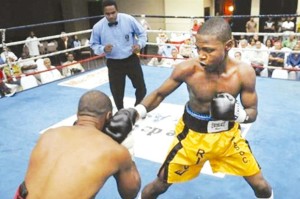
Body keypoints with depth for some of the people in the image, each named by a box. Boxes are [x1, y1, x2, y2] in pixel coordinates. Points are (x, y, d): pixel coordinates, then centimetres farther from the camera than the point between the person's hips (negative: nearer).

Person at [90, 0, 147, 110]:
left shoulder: (128, 19, -11)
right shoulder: (98, 27, -10)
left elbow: (142, 33, 2)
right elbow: (93, 44, 2)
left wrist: (140, 44, -17)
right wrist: (103, 49, -19)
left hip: (131, 60, 0)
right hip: (114, 64, 0)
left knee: (141, 87, 9)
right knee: (117, 92, 7)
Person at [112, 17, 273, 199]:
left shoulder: (244, 72, -21)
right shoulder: (187, 69, -24)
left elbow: (253, 113, -8)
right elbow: (159, 94, -9)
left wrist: (236, 113, -31)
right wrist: (134, 113, -25)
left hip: (228, 134, 2)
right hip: (193, 134, -1)